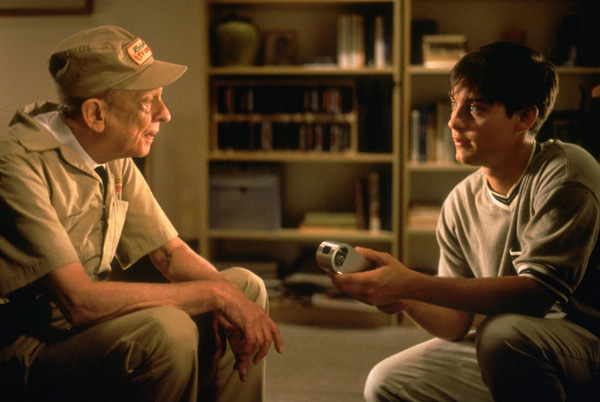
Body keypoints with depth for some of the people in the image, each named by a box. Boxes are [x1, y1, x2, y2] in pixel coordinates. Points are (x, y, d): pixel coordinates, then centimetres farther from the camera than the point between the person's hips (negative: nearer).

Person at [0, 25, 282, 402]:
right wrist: (216, 294, -25)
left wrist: (231, 300, -12)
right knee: (165, 328, -33)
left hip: (92, 322, 9)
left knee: (246, 286, 3)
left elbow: (172, 252, 9)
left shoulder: (115, 159, 3)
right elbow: (80, 301, -31)